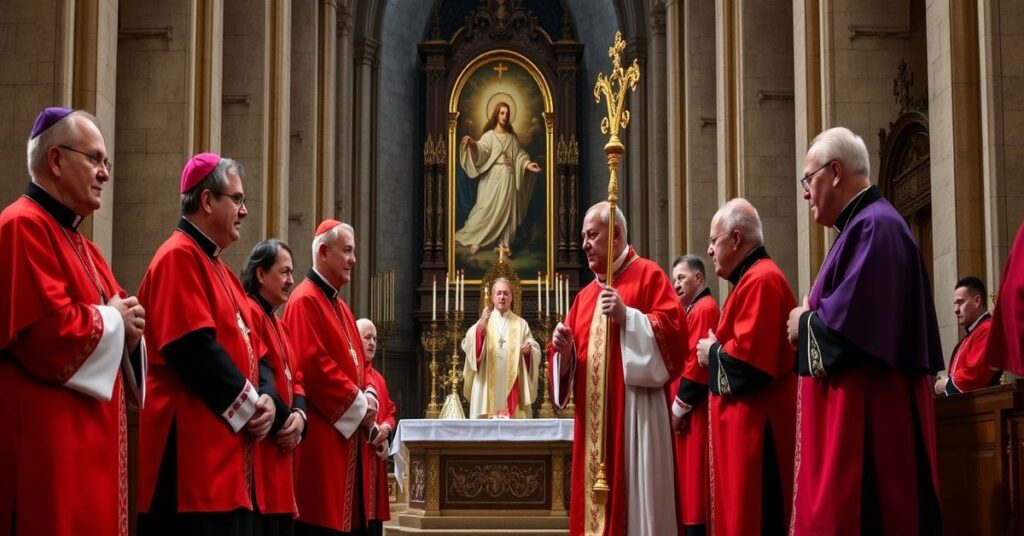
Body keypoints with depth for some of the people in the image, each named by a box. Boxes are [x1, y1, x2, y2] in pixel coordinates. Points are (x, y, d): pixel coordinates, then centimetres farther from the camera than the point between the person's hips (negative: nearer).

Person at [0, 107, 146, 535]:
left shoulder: (81, 246, 20)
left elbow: (113, 319, 22)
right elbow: (48, 332, -23)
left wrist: (128, 332, -1)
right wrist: (113, 322, -7)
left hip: (89, 440, 10)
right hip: (47, 443, -10)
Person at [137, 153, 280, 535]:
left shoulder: (221, 270, 21)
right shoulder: (178, 257, -10)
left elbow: (253, 349, 19)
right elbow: (194, 347, -21)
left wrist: (266, 399, -1)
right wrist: (249, 405, -13)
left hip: (231, 450, 10)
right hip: (194, 446, -10)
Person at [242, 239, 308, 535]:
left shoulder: (278, 324, 22)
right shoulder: (249, 312, -9)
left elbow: (295, 379, 18)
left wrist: (299, 414, -2)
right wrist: (284, 421, -13)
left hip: (280, 448, 10)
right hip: (259, 445, -10)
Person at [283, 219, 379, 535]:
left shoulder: (340, 307, 20)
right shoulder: (305, 301, -10)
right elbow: (312, 365, -20)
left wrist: (368, 397, 1)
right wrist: (358, 404, -13)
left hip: (349, 434, 10)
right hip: (321, 437, -10)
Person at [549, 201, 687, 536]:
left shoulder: (648, 275, 0)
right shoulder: (585, 294, 20)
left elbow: (674, 328, -12)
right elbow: (572, 351, 21)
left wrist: (627, 316, -20)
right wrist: (563, 348, 0)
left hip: (634, 411, -7)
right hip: (594, 418, 7)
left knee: (636, 501, -7)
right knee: (595, 497, 5)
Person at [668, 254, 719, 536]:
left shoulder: (703, 309, -13)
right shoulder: (694, 309, 18)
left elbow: (696, 364, -19)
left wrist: (679, 408, -15)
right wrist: (678, 406, 12)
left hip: (693, 411, -10)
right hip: (690, 409, 10)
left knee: (695, 480, -8)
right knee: (690, 481, 11)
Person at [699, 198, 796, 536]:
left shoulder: (760, 280, -16)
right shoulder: (752, 278, 18)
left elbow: (748, 356, -25)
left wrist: (712, 352, -8)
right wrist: (716, 348, 7)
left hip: (755, 422, -11)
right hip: (746, 420, 11)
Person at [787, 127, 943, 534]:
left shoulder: (874, 227, -14)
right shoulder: (862, 226, 19)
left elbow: (849, 321, -24)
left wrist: (805, 324, -6)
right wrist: (812, 317, 7)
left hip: (867, 414, -10)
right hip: (855, 412, 10)